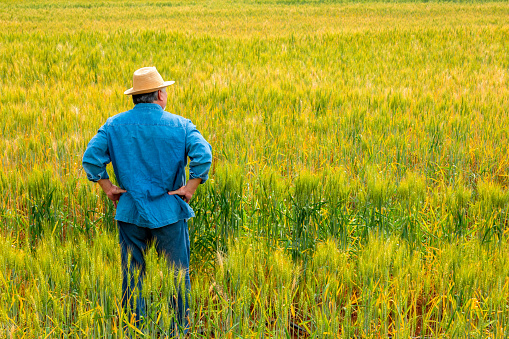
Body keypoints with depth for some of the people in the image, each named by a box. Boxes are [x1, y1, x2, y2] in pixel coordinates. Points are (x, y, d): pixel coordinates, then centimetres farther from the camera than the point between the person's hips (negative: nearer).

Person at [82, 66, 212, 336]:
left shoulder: (114, 125, 2)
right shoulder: (179, 125, -4)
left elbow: (91, 157, -6)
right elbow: (203, 155, -17)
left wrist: (108, 187, 2)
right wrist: (190, 187, -10)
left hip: (130, 212, 2)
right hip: (169, 212, -2)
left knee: (132, 274, 11)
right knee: (177, 274, 8)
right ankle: (180, 329, 12)